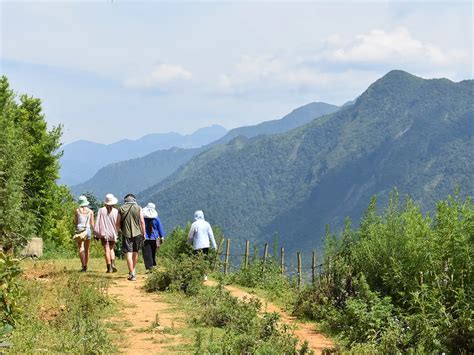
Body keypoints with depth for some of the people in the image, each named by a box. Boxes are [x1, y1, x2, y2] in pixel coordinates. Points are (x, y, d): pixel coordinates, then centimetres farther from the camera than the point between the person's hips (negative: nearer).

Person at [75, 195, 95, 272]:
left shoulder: (77, 210, -1)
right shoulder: (90, 211, 4)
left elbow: (75, 222, 2)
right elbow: (92, 224, 2)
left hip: (79, 229, -2)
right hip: (88, 230, 2)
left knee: (81, 248, -6)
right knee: (87, 249, 14)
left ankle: (83, 266, -22)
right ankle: (86, 266, 21)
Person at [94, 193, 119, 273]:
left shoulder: (101, 210, -6)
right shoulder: (115, 211, -6)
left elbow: (98, 222, -4)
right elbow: (118, 224, -7)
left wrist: (97, 234, 1)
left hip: (104, 233, -1)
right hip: (113, 233, 1)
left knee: (107, 250, 2)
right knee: (111, 249, 17)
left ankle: (109, 268, -1)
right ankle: (113, 264, -1)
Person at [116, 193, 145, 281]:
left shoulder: (121, 209, 2)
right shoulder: (138, 208, 1)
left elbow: (118, 223, 4)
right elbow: (142, 222, -1)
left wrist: (118, 231, 22)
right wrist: (143, 233, 6)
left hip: (126, 234, -1)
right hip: (137, 233, 1)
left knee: (129, 253, -2)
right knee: (135, 252, 18)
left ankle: (132, 274, -7)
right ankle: (133, 270, 32)